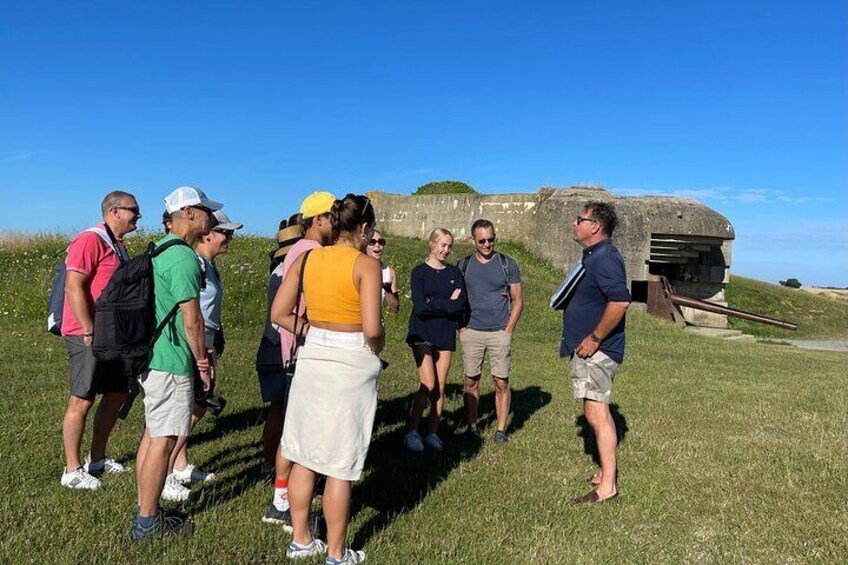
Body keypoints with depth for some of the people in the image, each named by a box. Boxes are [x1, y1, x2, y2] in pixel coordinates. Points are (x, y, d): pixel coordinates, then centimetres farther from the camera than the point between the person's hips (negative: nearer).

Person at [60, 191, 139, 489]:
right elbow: (73, 288, -20)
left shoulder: (118, 246, 16)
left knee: (117, 395, 14)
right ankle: (72, 470, 9)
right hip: (87, 335, -9)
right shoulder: (90, 240, -13)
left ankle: (97, 459, 27)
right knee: (82, 402, -2)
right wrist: (90, 332, -21)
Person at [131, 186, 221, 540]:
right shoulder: (185, 258, -17)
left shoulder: (158, 250, 14)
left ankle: (144, 510, 28)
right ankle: (148, 522, 10)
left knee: (152, 434, 17)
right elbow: (192, 318, -19)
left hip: (149, 354, 10)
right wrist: (202, 359, -7)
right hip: (171, 362, -10)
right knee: (164, 440, -1)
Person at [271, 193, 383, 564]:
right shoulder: (366, 264, -12)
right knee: (340, 466, 6)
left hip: (312, 357, 5)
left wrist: (314, 335, 9)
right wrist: (376, 348, 1)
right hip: (351, 363, -5)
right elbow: (372, 329, -19)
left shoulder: (305, 260, 3)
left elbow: (279, 314, 3)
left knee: (304, 456, 16)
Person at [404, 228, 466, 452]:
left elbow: (461, 304, -3)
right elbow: (420, 307, -12)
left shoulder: (454, 273, 11)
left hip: (445, 335, 4)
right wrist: (448, 304, -7)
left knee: (441, 387, 3)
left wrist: (434, 304, -10)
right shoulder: (419, 272, 0)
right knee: (428, 385, -14)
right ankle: (412, 433, -3)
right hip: (422, 334, -4)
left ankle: (432, 433, 14)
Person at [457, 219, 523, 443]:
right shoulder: (464, 265, 6)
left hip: (499, 333, -1)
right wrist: (461, 326, 2)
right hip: (471, 333, 2)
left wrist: (508, 329, -3)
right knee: (471, 381, 6)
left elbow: (518, 301, 4)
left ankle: (501, 429, 11)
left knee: (501, 383, 1)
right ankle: (471, 426, 17)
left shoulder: (507, 264, 2)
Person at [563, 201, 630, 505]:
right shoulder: (593, 256, 15)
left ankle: (607, 486, 1)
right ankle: (607, 471, 31)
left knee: (596, 414, -6)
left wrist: (595, 338, -23)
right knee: (598, 412, 18)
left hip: (596, 351, -11)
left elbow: (620, 301, -30)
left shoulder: (604, 257, -18)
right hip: (590, 350, 11)